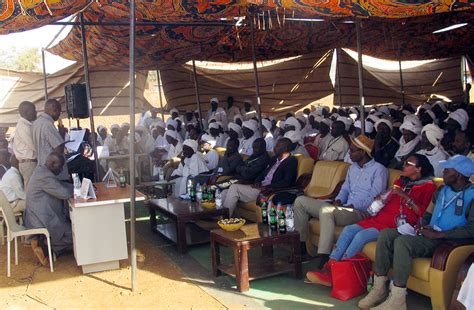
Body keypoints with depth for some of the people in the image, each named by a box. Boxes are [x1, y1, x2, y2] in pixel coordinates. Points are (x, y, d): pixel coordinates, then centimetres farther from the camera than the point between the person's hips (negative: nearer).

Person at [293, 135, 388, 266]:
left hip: (361, 212, -9)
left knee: (326, 210, -39)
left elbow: (375, 199, -12)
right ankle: (300, 244, 3)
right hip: (343, 208, 9)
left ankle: (324, 260, -42)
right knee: (300, 201, -1)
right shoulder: (352, 167, 21)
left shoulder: (378, 170, -5)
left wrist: (352, 206, -16)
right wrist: (338, 201, 3)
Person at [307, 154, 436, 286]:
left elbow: (421, 212, -10)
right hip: (379, 218, 7)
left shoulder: (428, 186, 3)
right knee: (348, 230, -15)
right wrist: (379, 201, 8)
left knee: (362, 235, -27)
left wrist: (405, 195, -16)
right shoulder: (400, 181, 24)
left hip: (396, 225, -7)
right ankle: (328, 269, -21)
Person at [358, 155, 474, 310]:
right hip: (429, 234, 8)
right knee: (385, 234, -11)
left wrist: (438, 234, -22)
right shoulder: (443, 190, 16)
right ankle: (379, 288, -10)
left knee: (402, 241, -32)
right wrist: (423, 224, 4)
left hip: (447, 241, -8)